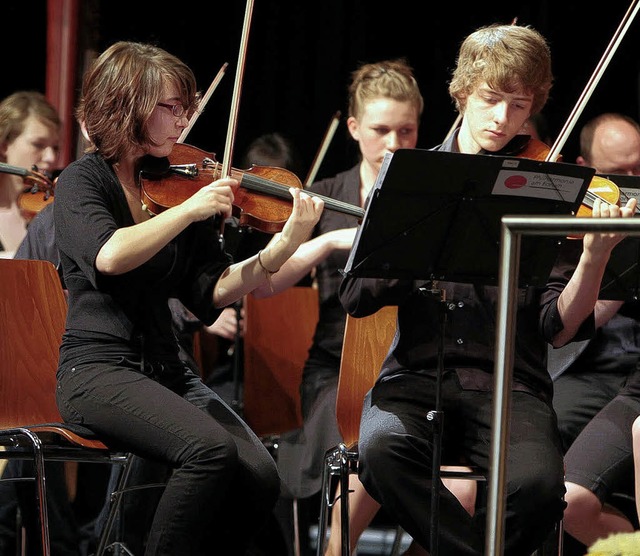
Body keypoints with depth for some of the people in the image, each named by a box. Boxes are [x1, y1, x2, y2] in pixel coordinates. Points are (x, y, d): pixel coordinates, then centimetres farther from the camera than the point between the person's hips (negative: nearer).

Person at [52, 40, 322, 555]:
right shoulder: (83, 181, -2)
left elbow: (211, 293, 3)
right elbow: (108, 256, -24)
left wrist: (282, 247, -10)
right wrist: (190, 210, -21)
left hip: (166, 370, 6)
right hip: (98, 371, -5)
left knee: (260, 475, -18)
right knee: (212, 449, -30)